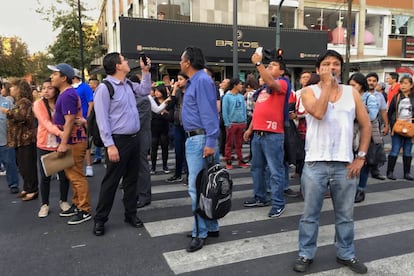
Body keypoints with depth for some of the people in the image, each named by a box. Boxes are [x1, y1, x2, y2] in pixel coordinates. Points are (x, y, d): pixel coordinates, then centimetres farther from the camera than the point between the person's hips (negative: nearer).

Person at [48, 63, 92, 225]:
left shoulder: (67, 95, -17)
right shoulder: (66, 93, 15)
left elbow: (69, 121, -23)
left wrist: (63, 143, -23)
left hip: (73, 142, -11)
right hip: (70, 141, 11)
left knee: (76, 177, -5)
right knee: (72, 175, 17)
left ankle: (85, 211, 4)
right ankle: (76, 205, 29)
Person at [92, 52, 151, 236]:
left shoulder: (128, 84, 10)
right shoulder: (105, 88, -13)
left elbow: (145, 91, 27)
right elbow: (102, 119, -16)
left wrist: (145, 71, 15)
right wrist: (110, 145, -20)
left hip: (134, 139, 8)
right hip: (118, 140, -7)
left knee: (132, 179, 14)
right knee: (111, 182, 2)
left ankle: (130, 214, 28)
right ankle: (100, 219, 17)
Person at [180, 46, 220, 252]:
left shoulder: (202, 81, -13)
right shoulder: (193, 82, 17)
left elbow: (209, 113, -20)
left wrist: (210, 142, -24)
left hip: (200, 139, -10)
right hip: (193, 138, 10)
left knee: (197, 187, -7)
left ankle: (200, 232, 4)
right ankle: (210, 226, 25)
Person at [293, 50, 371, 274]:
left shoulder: (352, 93, 8)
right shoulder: (309, 91, 1)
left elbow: (366, 125, 10)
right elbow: (318, 113, -20)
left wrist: (361, 157, 3)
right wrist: (327, 84, -12)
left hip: (345, 164, 3)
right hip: (316, 163, -2)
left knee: (345, 215, 15)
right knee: (310, 214, 8)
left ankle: (346, 254, 32)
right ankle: (306, 254, 23)